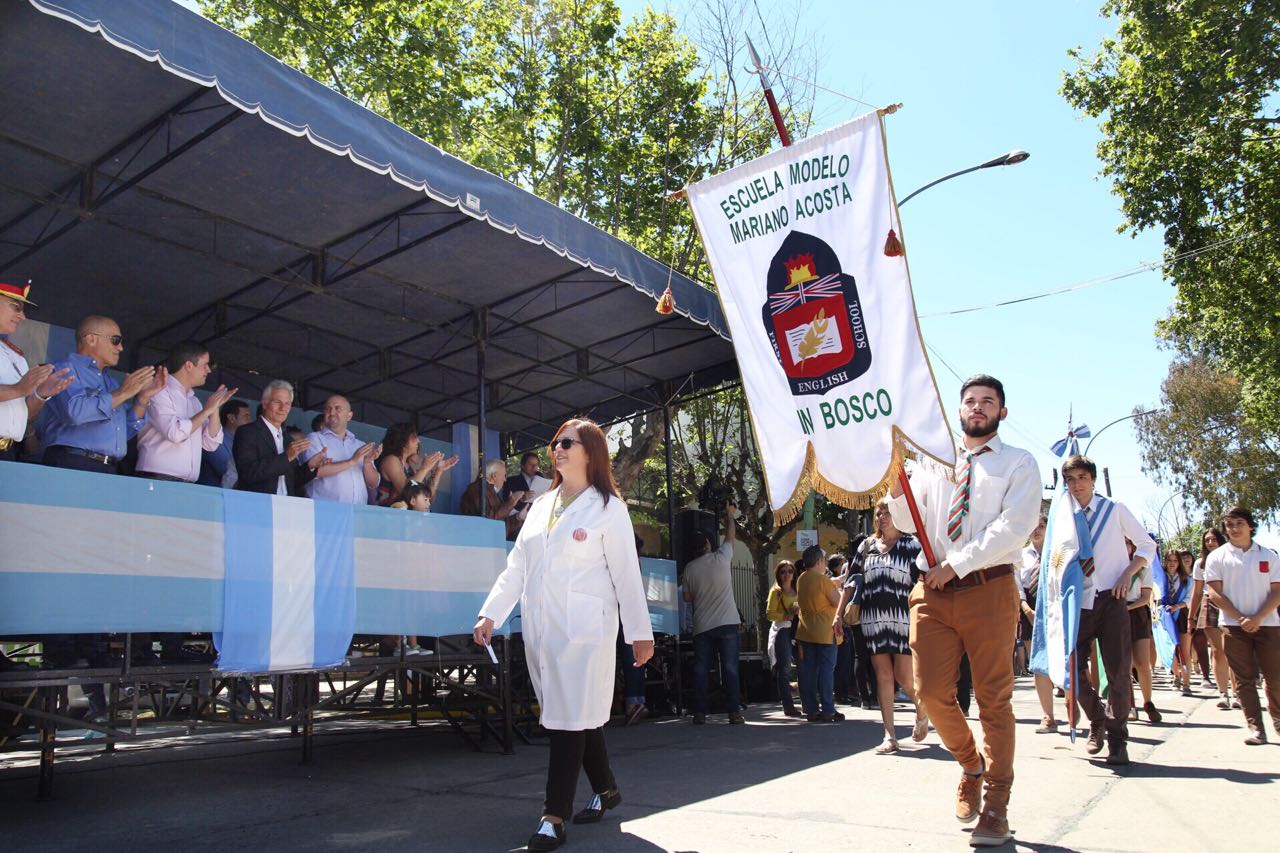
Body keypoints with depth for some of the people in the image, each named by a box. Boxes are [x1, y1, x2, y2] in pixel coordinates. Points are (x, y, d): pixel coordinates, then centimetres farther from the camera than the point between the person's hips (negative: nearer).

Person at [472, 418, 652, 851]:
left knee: (571, 717, -5)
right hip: (540, 627, 6)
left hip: (584, 629, -5)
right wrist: (491, 614, 5)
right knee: (580, 714, 12)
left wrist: (640, 632, -3)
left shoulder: (608, 507, -1)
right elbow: (517, 566, 13)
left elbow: (626, 574, -3)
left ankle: (555, 817, 1)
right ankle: (606, 790, 28)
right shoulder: (542, 505, 15)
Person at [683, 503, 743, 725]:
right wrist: (730, 514, 30)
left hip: (701, 626, 2)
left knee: (700, 670, 5)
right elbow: (731, 536, 15)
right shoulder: (721, 557, -2)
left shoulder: (689, 568, 3)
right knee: (730, 668, 0)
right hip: (727, 623, -1)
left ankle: (700, 713, 4)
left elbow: (687, 597, 11)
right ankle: (734, 712, -2)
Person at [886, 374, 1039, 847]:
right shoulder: (933, 461, 16)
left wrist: (956, 564, -15)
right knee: (931, 691, 1)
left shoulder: (1019, 464, 5)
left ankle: (996, 808, 14)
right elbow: (909, 522, 13)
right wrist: (896, 488, -8)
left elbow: (1014, 526, -9)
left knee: (994, 698, 3)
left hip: (989, 589, -3)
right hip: (933, 591, 3)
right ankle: (971, 766, 29)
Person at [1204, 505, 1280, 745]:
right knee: (1244, 679, -1)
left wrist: (1258, 618, -11)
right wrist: (1241, 619, -10)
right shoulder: (1217, 557, 5)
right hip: (1234, 625, -1)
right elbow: (1215, 593, -1)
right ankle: (1255, 728, 1)